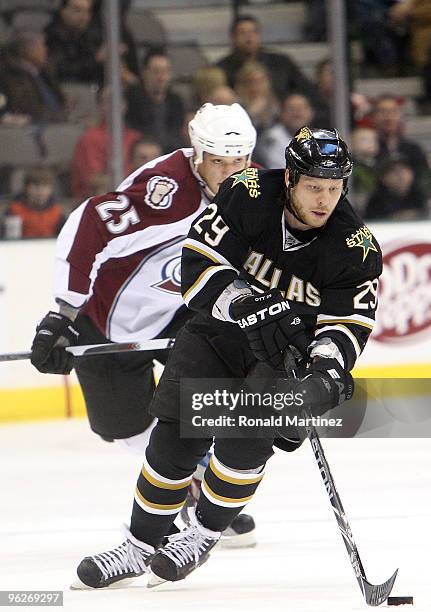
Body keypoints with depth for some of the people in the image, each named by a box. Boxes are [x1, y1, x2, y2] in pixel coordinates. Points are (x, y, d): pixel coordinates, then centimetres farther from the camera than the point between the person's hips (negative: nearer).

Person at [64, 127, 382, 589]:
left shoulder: (357, 248, -19)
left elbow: (349, 324, -18)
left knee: (247, 438, -21)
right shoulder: (248, 193, -20)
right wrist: (251, 307, -36)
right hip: (219, 329, 1)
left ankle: (202, 534, 2)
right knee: (175, 437, -5)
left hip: (288, 352, -1)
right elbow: (199, 262, -22)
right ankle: (140, 547, 11)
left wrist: (326, 373, -37)